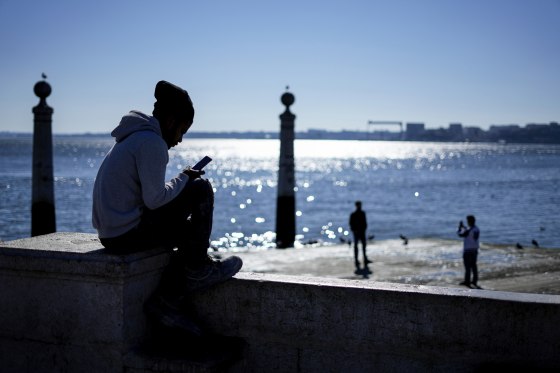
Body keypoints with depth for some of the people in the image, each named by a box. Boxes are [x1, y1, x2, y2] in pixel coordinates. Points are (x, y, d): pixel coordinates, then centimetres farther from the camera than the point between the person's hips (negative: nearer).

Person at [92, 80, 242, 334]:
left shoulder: (133, 138, 17)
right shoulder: (152, 142, -15)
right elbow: (154, 199, -19)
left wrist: (181, 182, 13)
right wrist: (184, 178, -3)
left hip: (110, 233, 10)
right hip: (128, 234, -10)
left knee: (190, 231, 20)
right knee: (201, 189, -4)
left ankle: (166, 303, 14)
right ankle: (198, 269, 8)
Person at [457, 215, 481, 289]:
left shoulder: (468, 230, -21)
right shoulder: (477, 229, 3)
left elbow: (460, 234, -8)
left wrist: (460, 227, 7)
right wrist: (464, 227, 26)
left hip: (467, 250, -7)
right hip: (475, 250, 8)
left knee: (467, 266, 0)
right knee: (473, 265, 14)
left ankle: (467, 281, 5)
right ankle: (474, 281, 20)